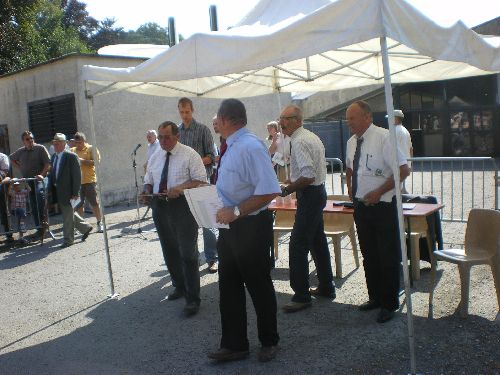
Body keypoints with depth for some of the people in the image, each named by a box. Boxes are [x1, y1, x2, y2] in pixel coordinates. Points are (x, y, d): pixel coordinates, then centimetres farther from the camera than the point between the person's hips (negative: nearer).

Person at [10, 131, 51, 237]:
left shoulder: (40, 148, -2)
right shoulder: (20, 152, 12)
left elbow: (48, 163, -8)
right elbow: (12, 159, 29)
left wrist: (42, 174, -19)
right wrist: (20, 167, 14)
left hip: (39, 179, -5)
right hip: (27, 180, 5)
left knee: (40, 194, -33)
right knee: (33, 205, 6)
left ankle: (43, 220, -24)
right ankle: (39, 227, 13)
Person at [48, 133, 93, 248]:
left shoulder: (71, 156, -12)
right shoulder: (54, 156, 12)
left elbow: (77, 176, -15)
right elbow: (52, 174, 17)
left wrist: (75, 193, -18)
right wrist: (51, 190, 6)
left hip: (67, 192, -8)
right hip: (58, 193, 8)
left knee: (68, 216, 1)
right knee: (68, 214, 17)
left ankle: (68, 240, 13)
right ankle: (85, 227, 33)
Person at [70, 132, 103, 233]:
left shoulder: (91, 149, 0)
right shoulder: (72, 150, 12)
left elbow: (96, 162, -11)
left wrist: (83, 160, -18)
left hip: (89, 180, -4)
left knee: (94, 203, 0)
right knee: (79, 205, 8)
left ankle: (99, 223, 10)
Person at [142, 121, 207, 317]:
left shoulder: (189, 154, -5)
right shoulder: (155, 157, 13)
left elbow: (200, 180, -9)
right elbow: (148, 181, 20)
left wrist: (180, 187, -24)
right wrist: (147, 191, -4)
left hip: (182, 206, -6)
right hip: (159, 206, 7)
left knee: (187, 253, -7)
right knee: (169, 251, 17)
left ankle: (192, 299, 1)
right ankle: (179, 286, 36)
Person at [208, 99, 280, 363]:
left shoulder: (251, 147, -21)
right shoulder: (231, 147, 8)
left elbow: (269, 191, -27)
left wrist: (236, 211, -25)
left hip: (251, 226, -9)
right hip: (230, 225, 9)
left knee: (259, 287, 9)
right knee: (229, 286, 14)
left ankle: (269, 342, 30)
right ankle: (234, 345, 29)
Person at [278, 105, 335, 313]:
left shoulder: (299, 142, -18)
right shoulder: (311, 136, 14)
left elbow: (308, 176, -27)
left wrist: (288, 189, -16)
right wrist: (294, 181, 15)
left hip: (310, 195, -11)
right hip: (318, 191, 11)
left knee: (298, 245, -7)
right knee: (318, 241, 18)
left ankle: (301, 296, -1)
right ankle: (326, 287, 29)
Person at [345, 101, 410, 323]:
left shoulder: (383, 138, -16)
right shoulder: (351, 142, 7)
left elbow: (403, 170, -18)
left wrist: (378, 192, -18)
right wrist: (350, 189, 11)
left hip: (382, 206, -7)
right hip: (360, 205, 7)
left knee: (387, 257, 3)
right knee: (368, 255, 17)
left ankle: (389, 304, 17)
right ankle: (375, 297, 32)